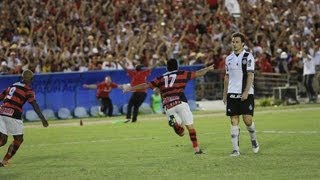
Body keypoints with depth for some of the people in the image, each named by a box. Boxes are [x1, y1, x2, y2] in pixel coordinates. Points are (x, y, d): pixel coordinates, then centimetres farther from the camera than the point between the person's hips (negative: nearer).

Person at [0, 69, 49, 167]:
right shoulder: (28, 90, 1)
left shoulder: (12, 86, 20)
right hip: (13, 115, -6)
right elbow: (34, 105, -10)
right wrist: (42, 118, -14)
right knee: (18, 139, 12)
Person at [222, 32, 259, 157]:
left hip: (246, 94, -4)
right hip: (232, 94, 4)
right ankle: (236, 149, 1)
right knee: (234, 121, 0)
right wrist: (225, 94, 13)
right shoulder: (229, 58, 13)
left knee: (247, 120, -8)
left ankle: (253, 139, 21)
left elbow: (250, 75, -10)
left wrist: (246, 92, -18)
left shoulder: (248, 57, -4)